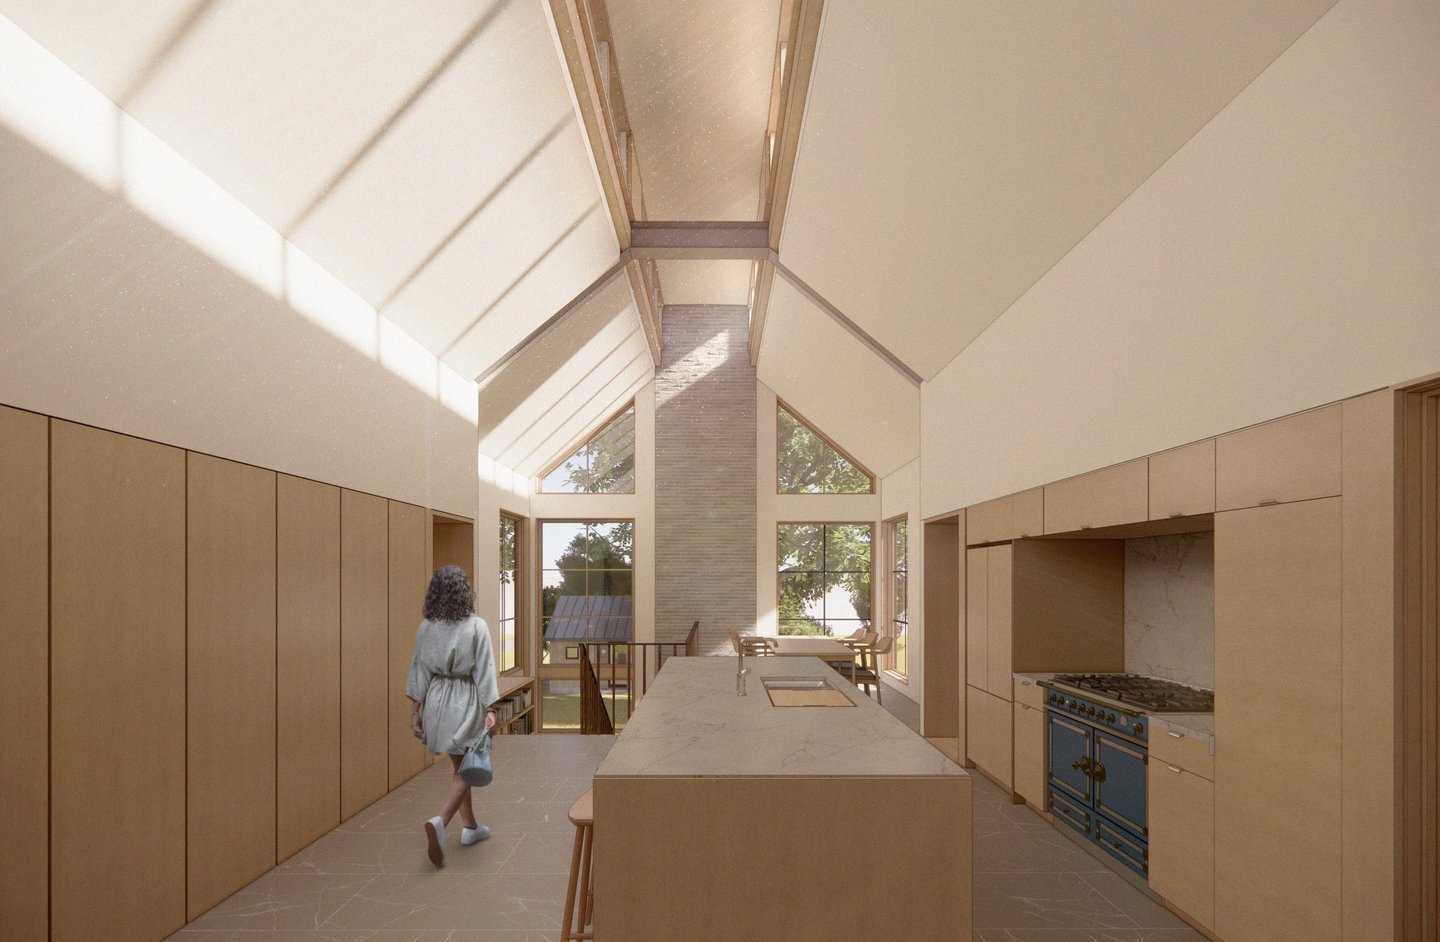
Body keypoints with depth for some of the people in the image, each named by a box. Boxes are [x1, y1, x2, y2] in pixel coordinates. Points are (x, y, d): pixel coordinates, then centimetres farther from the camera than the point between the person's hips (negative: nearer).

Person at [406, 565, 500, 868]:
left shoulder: (426, 628, -1)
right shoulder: (476, 626, -12)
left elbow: (418, 669, 3)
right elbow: (484, 670, -12)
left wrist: (416, 709, 10)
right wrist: (490, 709, -8)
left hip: (437, 701, 5)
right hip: (466, 701, -5)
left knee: (460, 766, 19)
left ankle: (470, 826, 29)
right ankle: (440, 820, -17)